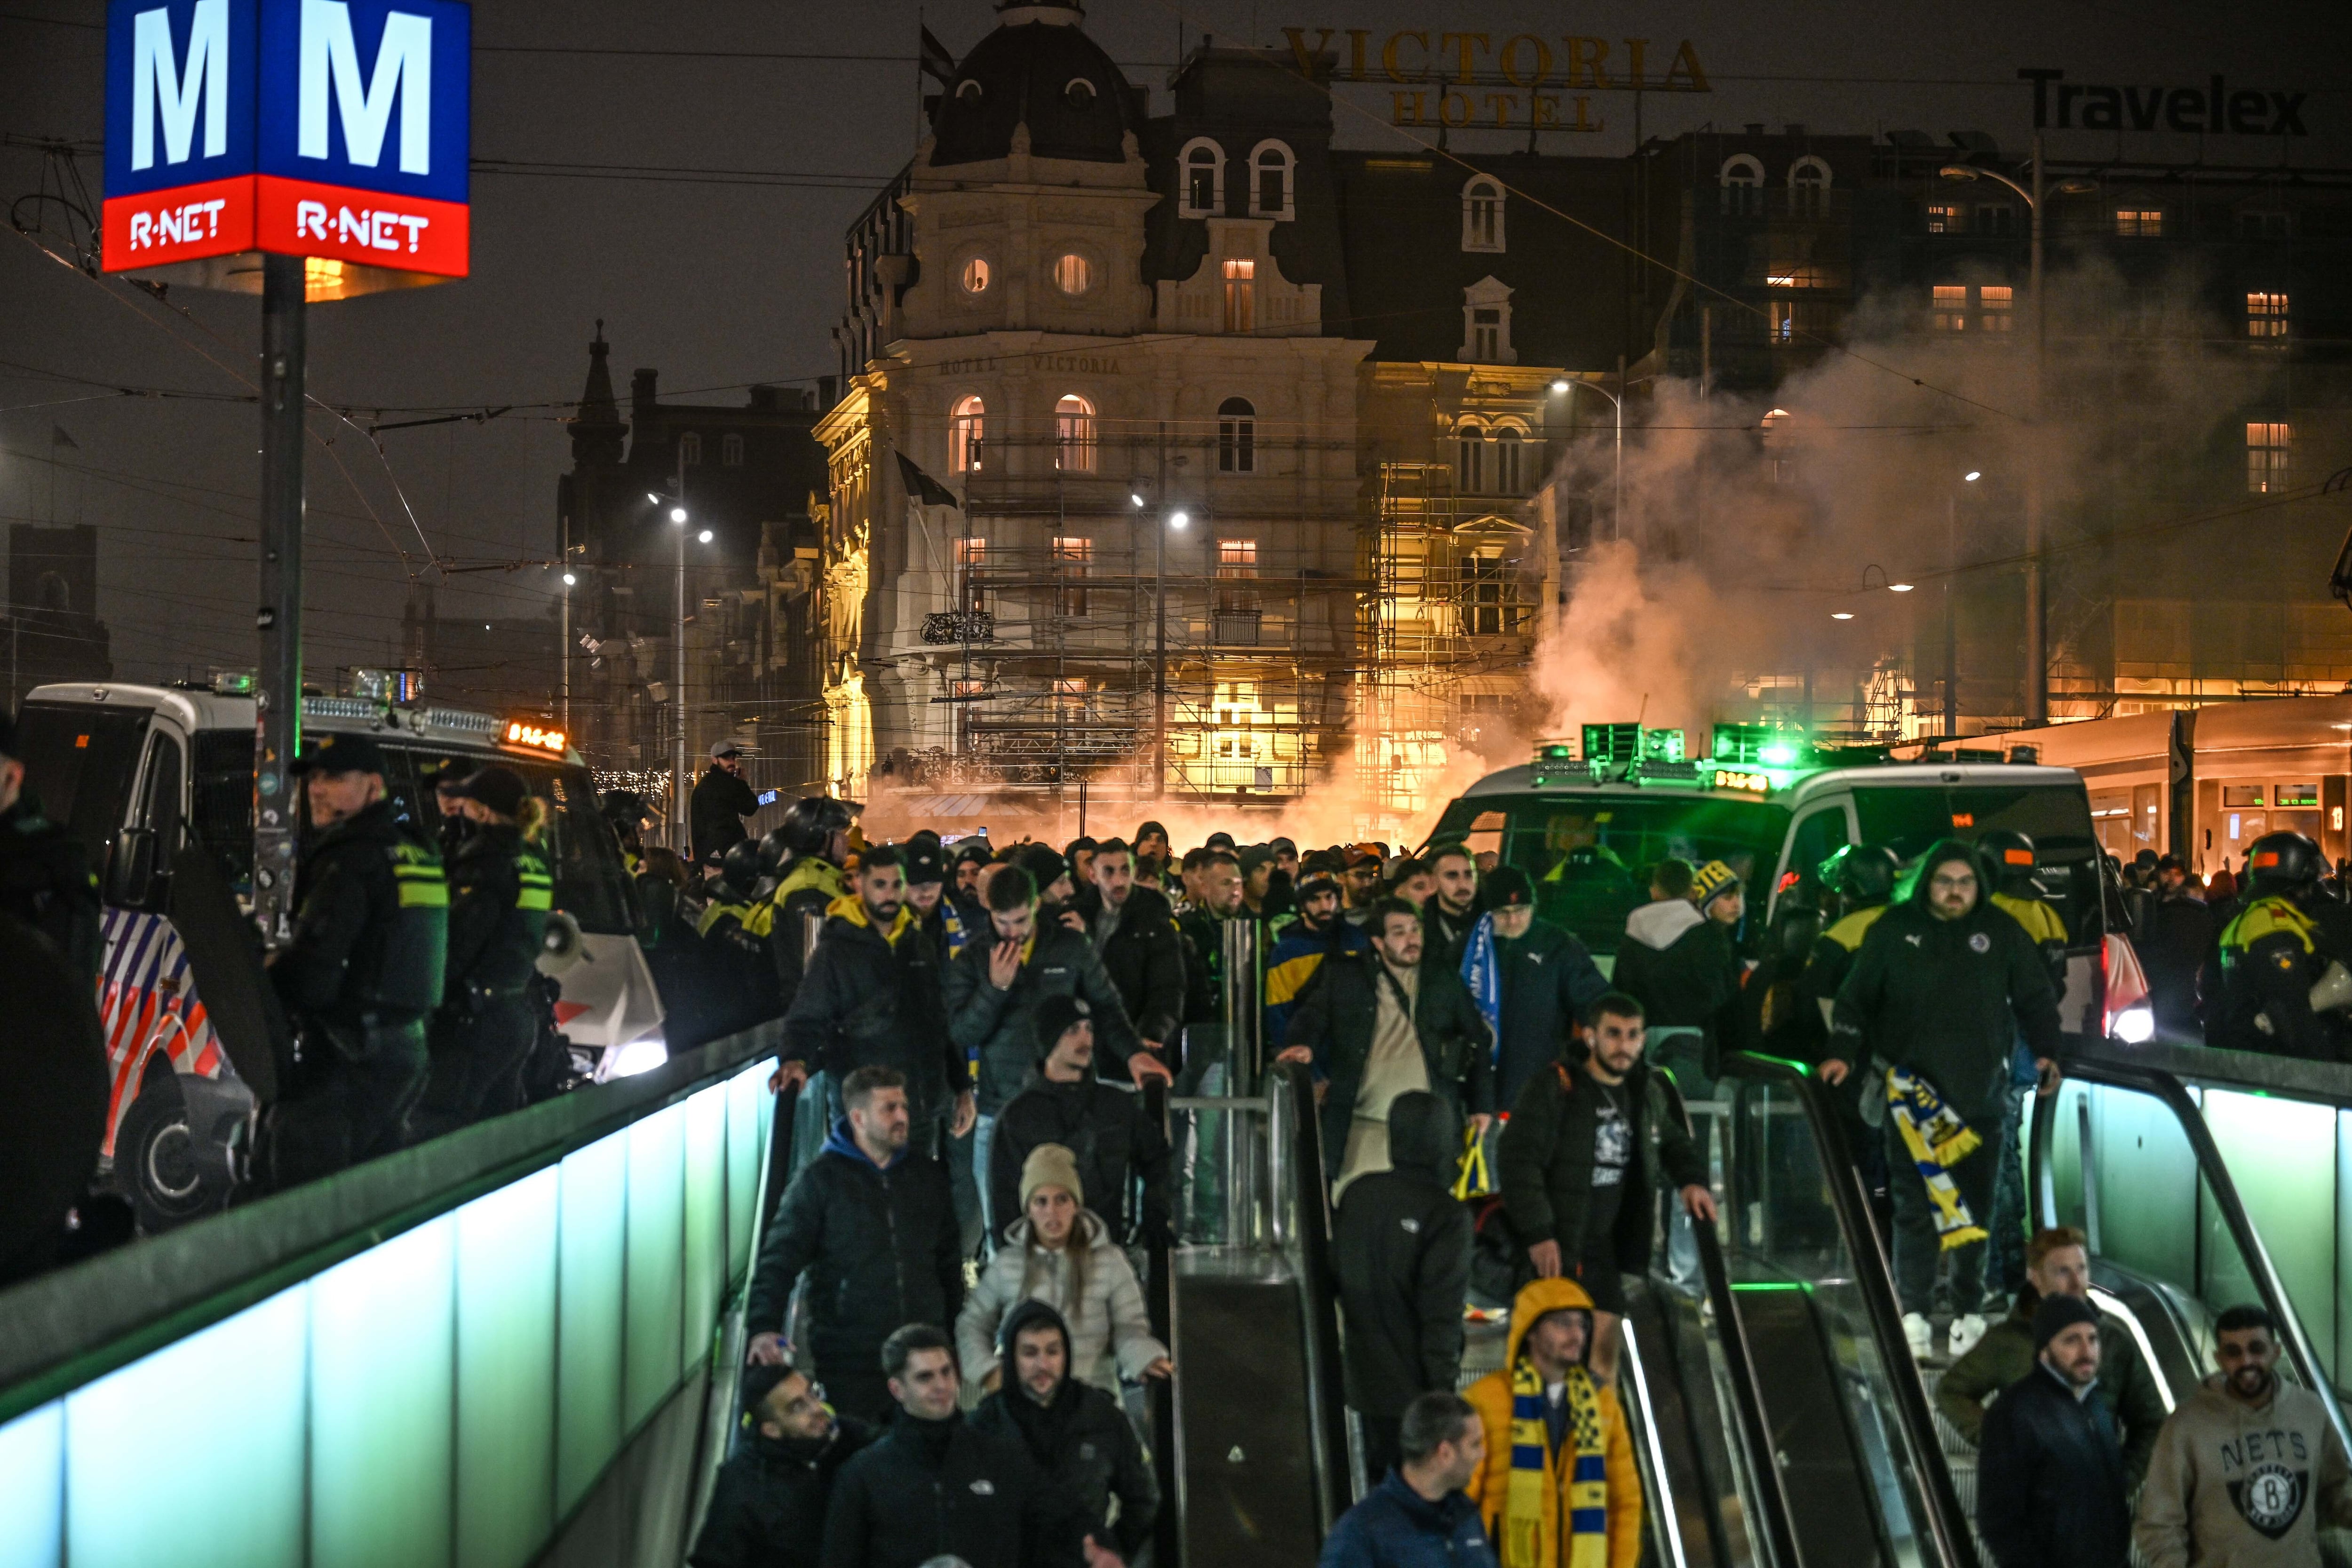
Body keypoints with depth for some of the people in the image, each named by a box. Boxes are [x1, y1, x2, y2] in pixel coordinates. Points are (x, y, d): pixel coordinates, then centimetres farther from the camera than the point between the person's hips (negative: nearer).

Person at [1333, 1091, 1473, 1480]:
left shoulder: (1357, 1195, 2)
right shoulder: (1446, 1217, -17)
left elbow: (1335, 1276, 12)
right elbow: (1443, 1312, -18)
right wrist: (1443, 1383, -12)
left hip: (1365, 1378, 6)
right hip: (1415, 1386, -6)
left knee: (1378, 1476, 17)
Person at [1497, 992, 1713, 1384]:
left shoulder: (1647, 1095, 11)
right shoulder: (1555, 1087, -11)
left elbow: (1673, 1142, 32)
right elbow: (1517, 1158, -17)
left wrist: (1691, 1180, 10)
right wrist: (1537, 1233, -22)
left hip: (1606, 1248, 6)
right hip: (1553, 1248, -6)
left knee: (1604, 1349, 5)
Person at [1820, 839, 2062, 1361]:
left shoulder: (2002, 933, 8)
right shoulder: (1895, 930, 5)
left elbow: (2036, 998, 12)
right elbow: (1857, 996, 7)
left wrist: (2047, 1052, -1)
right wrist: (1843, 1053, -5)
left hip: (1980, 1089, 2)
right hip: (1914, 1087, -2)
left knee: (1975, 1205, 5)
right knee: (1916, 1202, -5)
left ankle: (1970, 1311, 13)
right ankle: (1914, 1314, -3)